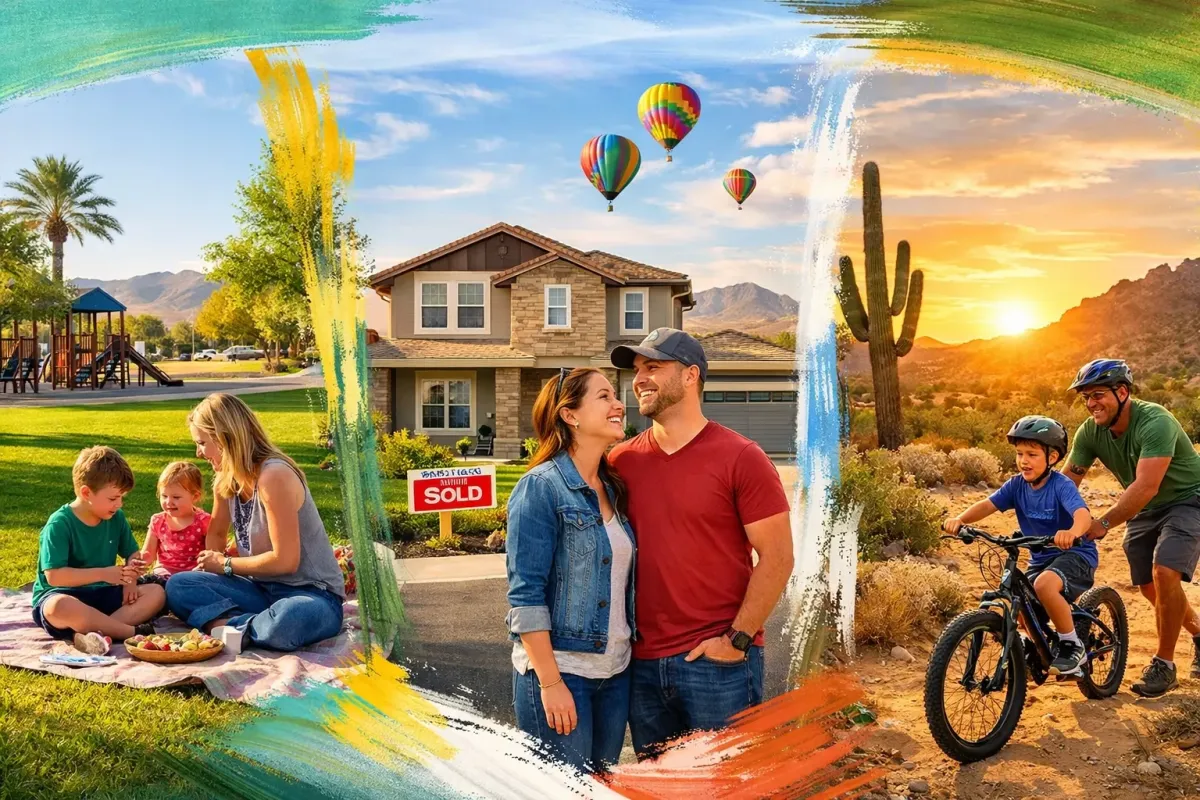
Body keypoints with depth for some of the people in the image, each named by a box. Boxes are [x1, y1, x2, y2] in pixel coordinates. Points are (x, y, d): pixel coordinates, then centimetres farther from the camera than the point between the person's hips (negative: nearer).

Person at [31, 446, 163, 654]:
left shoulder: (116, 518, 3)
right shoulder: (60, 524, -14)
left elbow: (132, 553, 13)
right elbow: (54, 576, -21)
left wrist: (130, 580, -8)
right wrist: (102, 574, -24)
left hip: (102, 595, 6)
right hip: (61, 595, -6)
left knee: (156, 593, -15)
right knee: (61, 607, -41)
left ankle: (95, 630, -35)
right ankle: (132, 632, -32)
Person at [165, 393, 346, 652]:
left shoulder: (273, 476, -21)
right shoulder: (226, 480, 4)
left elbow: (285, 560, -21)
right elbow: (217, 532, 23)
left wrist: (226, 564, -6)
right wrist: (209, 564, 2)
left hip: (313, 595, -8)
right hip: (264, 589, 8)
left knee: (286, 621, -41)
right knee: (177, 586, -9)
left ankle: (231, 627, -15)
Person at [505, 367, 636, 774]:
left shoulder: (613, 489, 9)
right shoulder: (541, 487, -12)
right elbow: (525, 594, -15)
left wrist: (625, 655, 9)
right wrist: (551, 682, -17)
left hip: (615, 671, 7)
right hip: (559, 669, -6)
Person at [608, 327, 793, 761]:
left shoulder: (741, 458, -8)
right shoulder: (621, 461, 3)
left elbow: (776, 558, -9)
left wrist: (737, 639, -12)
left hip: (718, 660, -4)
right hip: (642, 663, 4)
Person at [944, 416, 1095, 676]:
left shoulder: (1062, 485, -20)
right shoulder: (1016, 485, -5)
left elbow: (1083, 514, -37)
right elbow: (987, 505, -14)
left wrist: (1073, 532, -61)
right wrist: (960, 519, -34)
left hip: (1076, 553, -6)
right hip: (1041, 557, 6)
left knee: (1045, 585, -33)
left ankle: (1072, 646, -12)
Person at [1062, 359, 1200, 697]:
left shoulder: (1155, 422, -32)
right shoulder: (1090, 432, -13)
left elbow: (1145, 486, -40)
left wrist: (1103, 523, -47)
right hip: (1144, 510, 6)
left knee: (1164, 572, -23)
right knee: (1149, 587, 7)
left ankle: (1164, 664, -7)